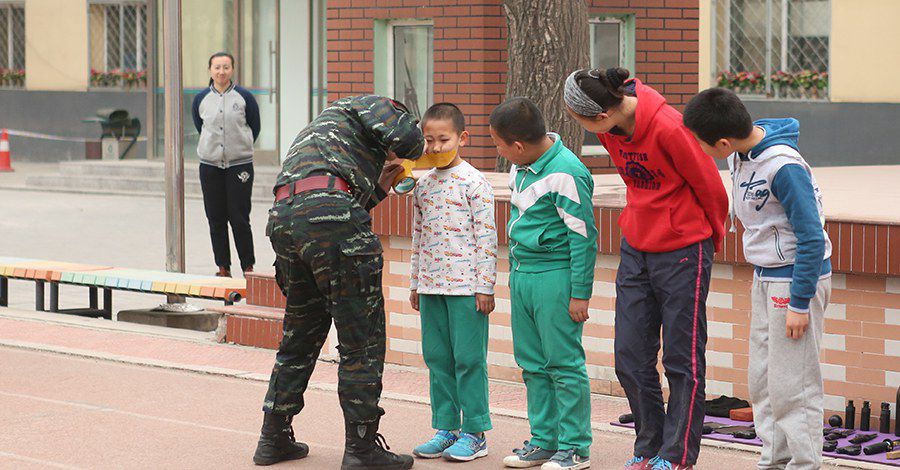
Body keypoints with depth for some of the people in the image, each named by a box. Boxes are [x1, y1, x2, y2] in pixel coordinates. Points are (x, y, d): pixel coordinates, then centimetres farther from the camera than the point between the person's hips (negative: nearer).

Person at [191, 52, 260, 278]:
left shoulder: (244, 97, -3)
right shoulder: (201, 99, 3)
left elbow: (254, 128, 9)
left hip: (239, 165, -3)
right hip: (210, 166, 3)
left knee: (239, 218, -4)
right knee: (216, 219, 4)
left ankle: (248, 267, 4)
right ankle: (223, 266, 12)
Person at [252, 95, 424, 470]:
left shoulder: (322, 130, 40)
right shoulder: (371, 105, 18)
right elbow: (406, 136, -5)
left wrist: (380, 186, 31)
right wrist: (413, 151, 17)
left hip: (283, 219, 8)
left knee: (301, 334, 22)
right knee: (362, 339, 0)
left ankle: (274, 438, 27)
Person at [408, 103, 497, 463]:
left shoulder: (474, 183, -7)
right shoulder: (423, 186, 12)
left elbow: (486, 237, -8)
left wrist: (485, 286, -11)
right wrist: (415, 283, 18)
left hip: (466, 285, -6)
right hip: (431, 285, 6)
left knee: (469, 358, -2)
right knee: (437, 358, 9)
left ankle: (474, 432, 5)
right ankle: (446, 428, 18)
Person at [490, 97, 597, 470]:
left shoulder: (565, 173, -18)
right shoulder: (521, 168, 9)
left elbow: (583, 236, -16)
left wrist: (580, 294, -15)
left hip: (554, 276, -9)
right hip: (521, 274, 9)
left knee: (564, 364, -4)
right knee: (533, 364, 12)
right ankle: (544, 440, 21)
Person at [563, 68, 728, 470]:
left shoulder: (668, 127, -24)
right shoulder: (610, 127, -2)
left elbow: (710, 187, -11)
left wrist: (713, 235, 4)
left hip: (683, 251, -7)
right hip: (636, 248, 7)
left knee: (682, 360, 2)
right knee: (631, 358, 8)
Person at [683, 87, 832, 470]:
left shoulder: (783, 167, -25)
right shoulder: (740, 153, 1)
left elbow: (811, 237, -22)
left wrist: (799, 302, -19)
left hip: (797, 277, -9)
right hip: (766, 277, 9)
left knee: (792, 383, -5)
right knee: (762, 380, 13)